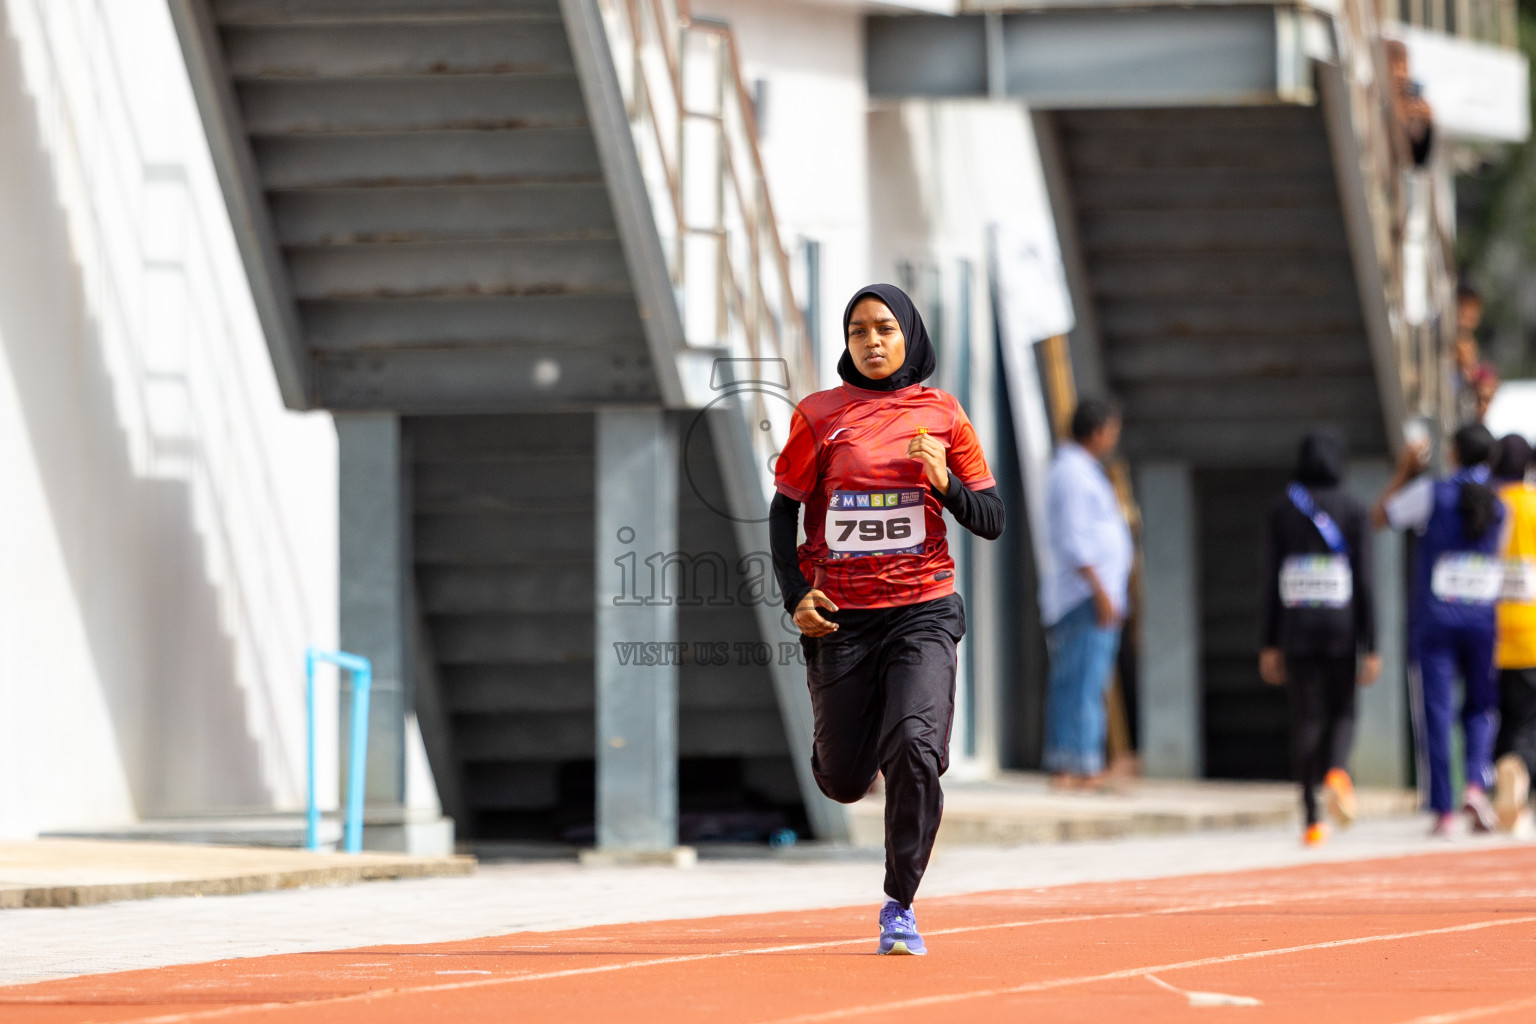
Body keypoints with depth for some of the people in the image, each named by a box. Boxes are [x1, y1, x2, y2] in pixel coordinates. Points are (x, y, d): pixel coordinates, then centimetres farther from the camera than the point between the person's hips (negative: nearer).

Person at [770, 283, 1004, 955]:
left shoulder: (941, 415, 4)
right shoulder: (819, 416, 3)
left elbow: (991, 522, 7)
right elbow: (784, 510, 10)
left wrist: (944, 482, -13)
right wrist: (796, 595, -3)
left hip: (922, 613, -1)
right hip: (839, 616, 1)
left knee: (915, 749, -22)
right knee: (844, 782, 4)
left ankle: (900, 905, -9)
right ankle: (834, 741, 43)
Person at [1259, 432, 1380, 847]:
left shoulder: (1281, 511, 2)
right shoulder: (1353, 511, -2)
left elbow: (1270, 582, 1)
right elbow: (1364, 582, -6)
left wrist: (1270, 644, 6)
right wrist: (1371, 648, -4)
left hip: (1296, 628, 1)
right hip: (1341, 626, -1)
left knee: (1306, 719, 5)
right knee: (1342, 712, 13)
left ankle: (1313, 820, 0)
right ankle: (1336, 771, -19)